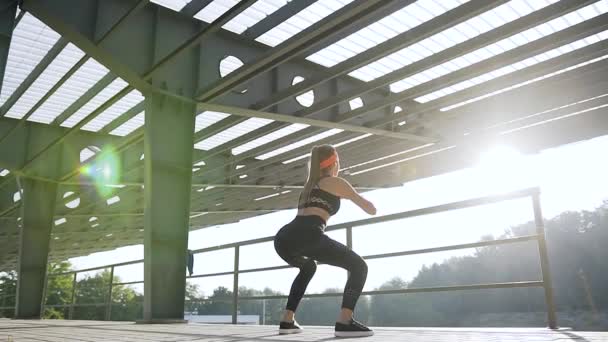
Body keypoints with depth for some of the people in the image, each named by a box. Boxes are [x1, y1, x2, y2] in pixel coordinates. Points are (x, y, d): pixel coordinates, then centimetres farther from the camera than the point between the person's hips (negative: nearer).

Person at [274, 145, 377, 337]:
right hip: (307, 235, -7)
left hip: (284, 238, 7)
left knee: (308, 267, 36)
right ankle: (345, 322, -13)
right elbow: (370, 209, 23)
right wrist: (372, 208, 46)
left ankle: (287, 321, 27)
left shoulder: (310, 185, 34)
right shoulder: (336, 182, 16)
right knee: (358, 266, 5)